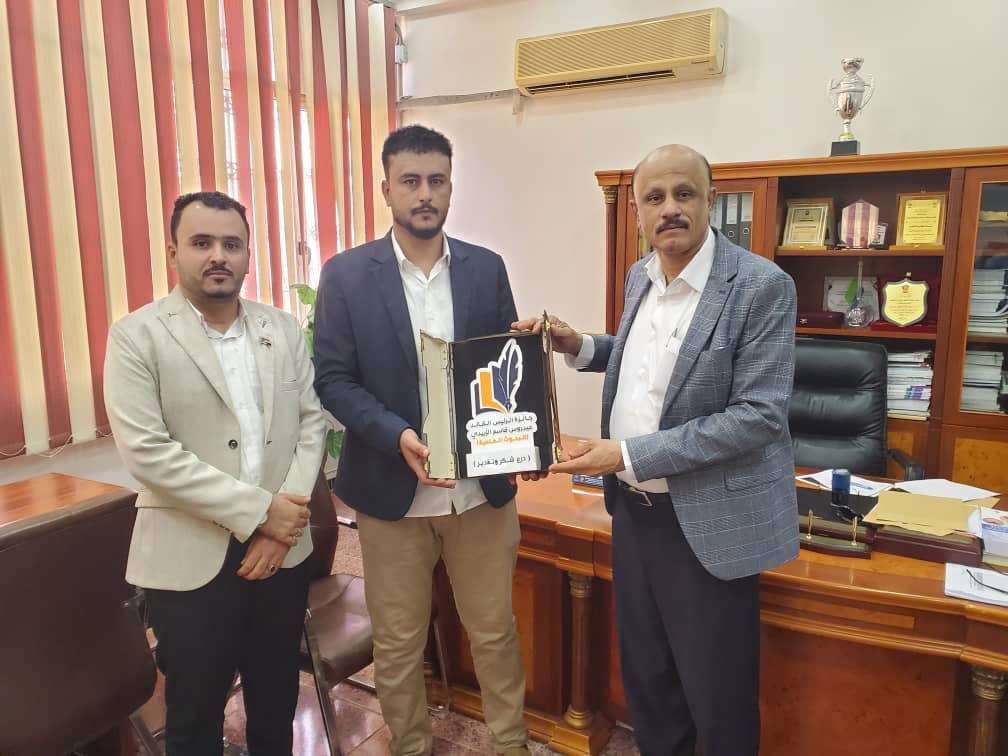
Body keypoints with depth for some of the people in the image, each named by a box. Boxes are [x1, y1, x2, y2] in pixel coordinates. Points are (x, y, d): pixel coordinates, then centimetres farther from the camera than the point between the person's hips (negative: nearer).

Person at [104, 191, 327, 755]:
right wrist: (257, 510, -18)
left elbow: (311, 423, 3)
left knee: (277, 703, 18)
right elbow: (146, 452, -15)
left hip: (282, 548, 3)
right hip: (192, 557, -3)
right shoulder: (137, 336, -7)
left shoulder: (284, 329, 5)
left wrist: (282, 523, -9)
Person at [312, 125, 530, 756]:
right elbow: (333, 379, -6)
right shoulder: (346, 275, -4)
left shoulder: (487, 268, 2)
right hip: (391, 487, -1)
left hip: (482, 485, 2)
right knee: (398, 642, 14)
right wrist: (398, 436, -21)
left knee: (495, 628, 16)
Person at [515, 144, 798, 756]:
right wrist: (579, 346, 2)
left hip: (706, 523, -6)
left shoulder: (763, 286, -16)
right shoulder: (640, 277, 5)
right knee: (646, 681, 22)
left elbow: (760, 413, -20)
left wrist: (630, 455, -22)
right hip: (633, 510, 6)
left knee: (717, 704, 11)